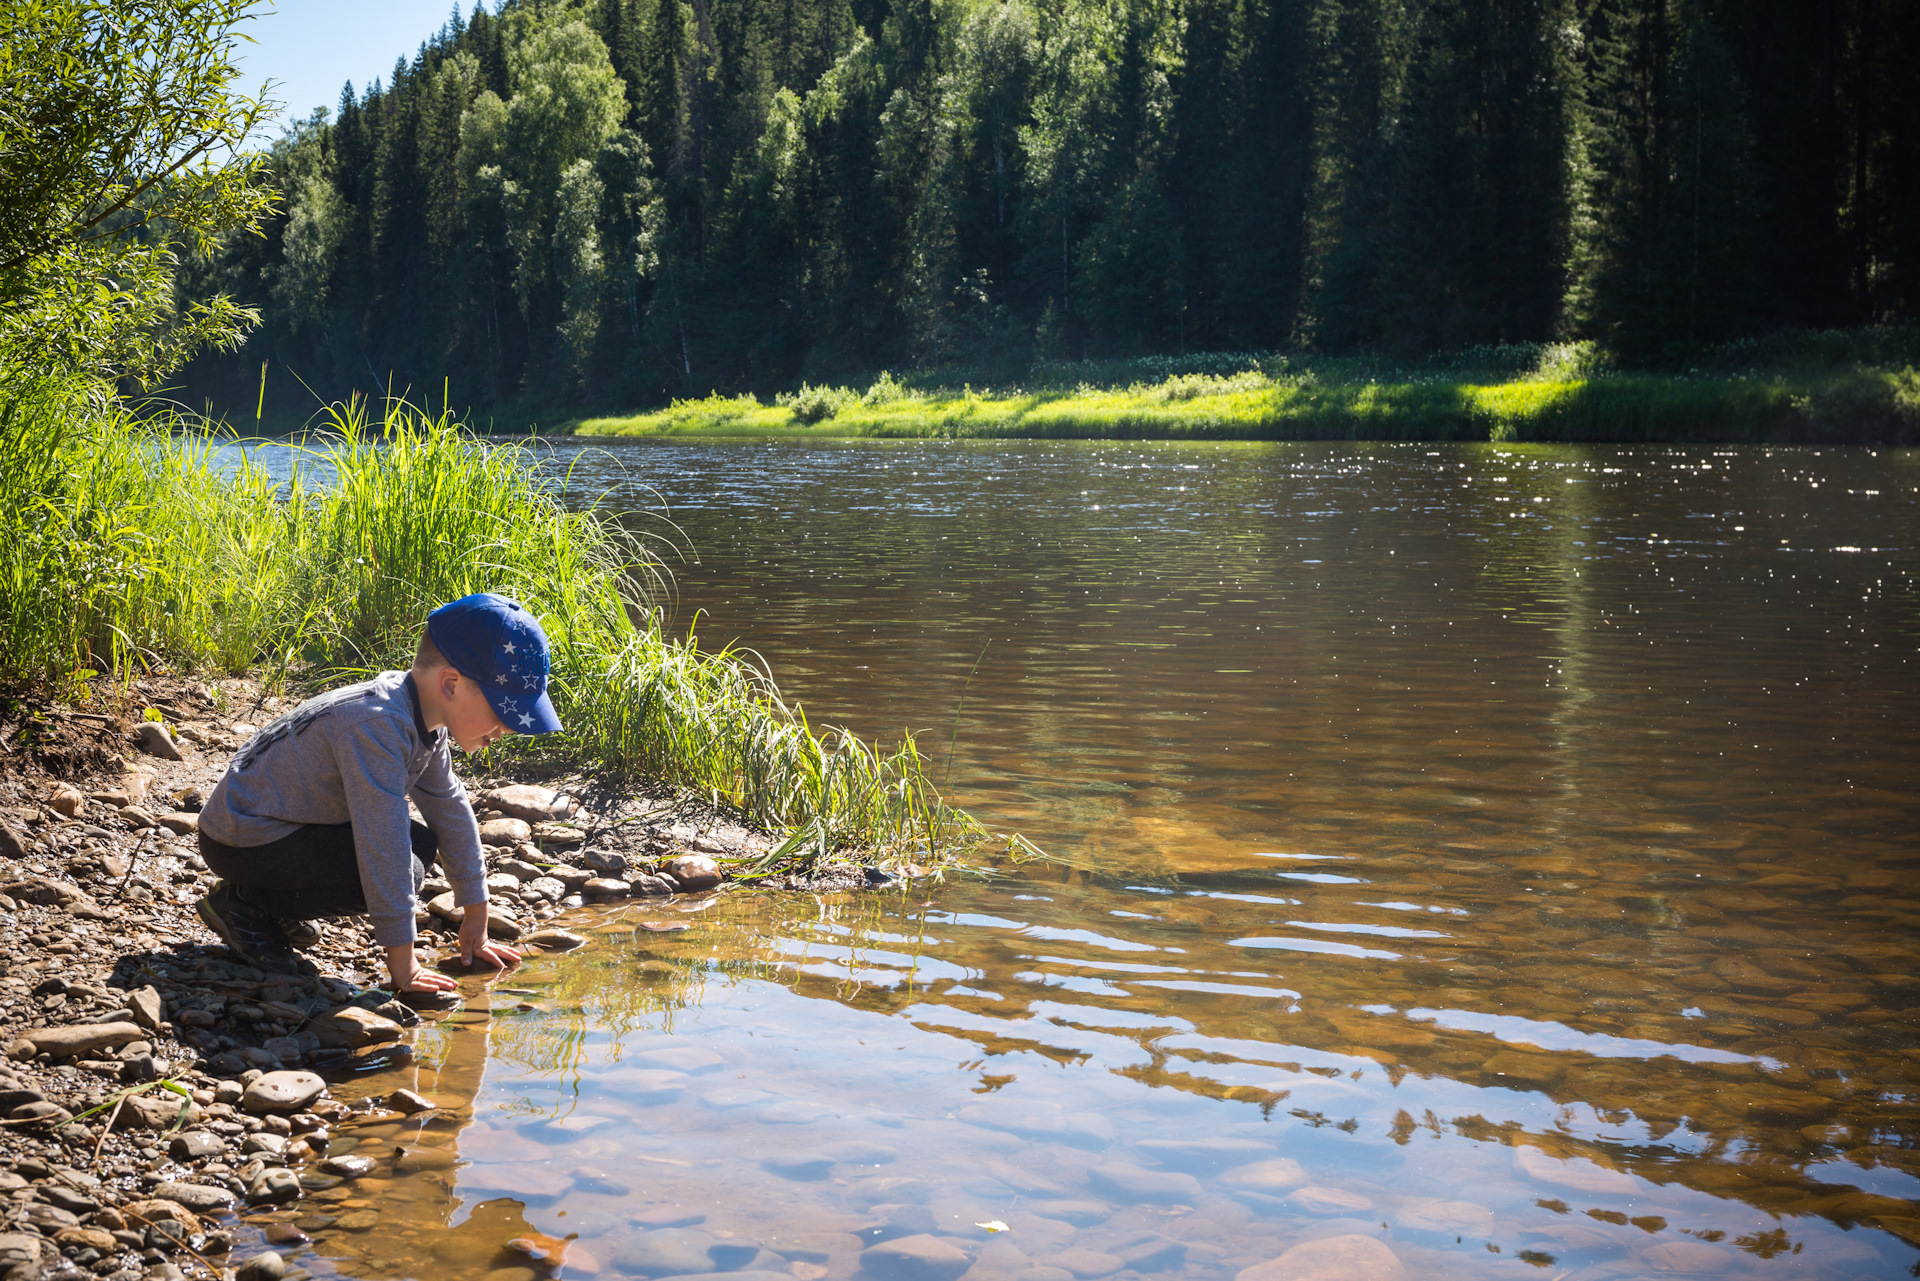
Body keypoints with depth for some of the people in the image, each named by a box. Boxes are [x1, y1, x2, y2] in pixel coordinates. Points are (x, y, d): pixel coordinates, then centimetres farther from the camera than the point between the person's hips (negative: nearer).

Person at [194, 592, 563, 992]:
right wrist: (403, 967, -27)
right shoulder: (377, 726, -31)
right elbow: (382, 847, -32)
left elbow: (451, 811, 8)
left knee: (421, 842, 8)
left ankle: (275, 902, 12)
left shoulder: (425, 718, -1)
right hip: (243, 841, -10)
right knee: (401, 869, -22)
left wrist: (475, 925, 11)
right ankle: (243, 902, -7)